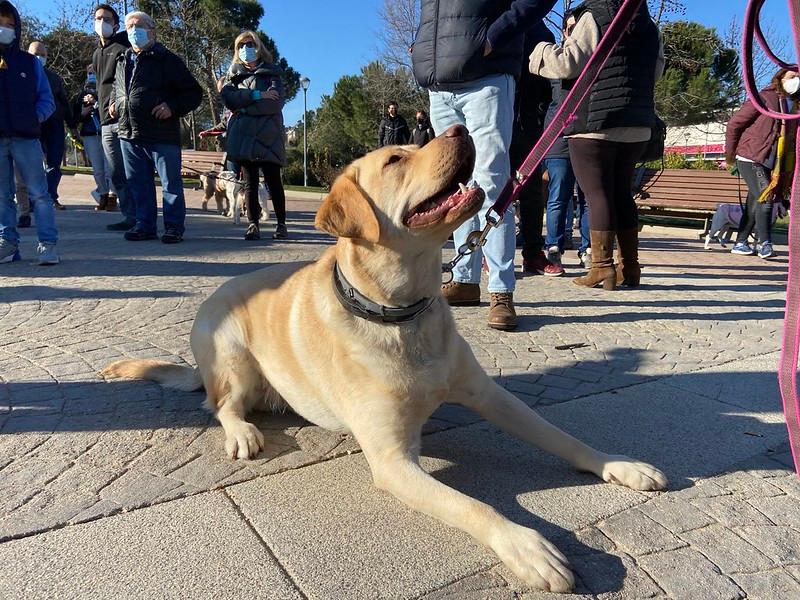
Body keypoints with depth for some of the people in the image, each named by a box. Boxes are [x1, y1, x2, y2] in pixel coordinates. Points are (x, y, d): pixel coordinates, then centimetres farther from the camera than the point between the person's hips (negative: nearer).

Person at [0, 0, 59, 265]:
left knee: (39, 193, -6)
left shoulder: (30, 62, 10)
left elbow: (47, 100, 8)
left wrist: (35, 117, -9)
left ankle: (48, 244, -5)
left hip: (26, 137, -1)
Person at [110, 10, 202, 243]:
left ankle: (174, 227, 7)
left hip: (162, 135, -6)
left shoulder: (167, 60, 0)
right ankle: (145, 225, 19)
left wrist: (173, 107, -14)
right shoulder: (122, 62, 18)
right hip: (129, 135, 6)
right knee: (138, 183, 10)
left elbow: (194, 92, -2)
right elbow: (116, 88, 36)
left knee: (171, 183, -1)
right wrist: (114, 103, 17)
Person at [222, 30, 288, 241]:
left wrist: (245, 107, -7)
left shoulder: (271, 73, 10)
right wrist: (257, 95, -10)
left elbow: (276, 103, -6)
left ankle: (281, 224, 4)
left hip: (267, 136, -2)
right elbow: (229, 98, -1)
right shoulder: (234, 74, 19)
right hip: (243, 136, 3)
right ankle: (253, 224, 1)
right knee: (250, 182, 0)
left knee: (273, 181, -3)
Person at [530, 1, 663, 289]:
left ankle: (602, 268, -8)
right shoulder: (650, 26, 18)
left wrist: (539, 52, 4)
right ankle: (630, 267, 13)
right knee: (622, 193, 12)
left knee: (597, 194, -5)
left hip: (595, 124, -7)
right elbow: (655, 73, 26)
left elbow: (569, 63, -11)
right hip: (637, 126, 7)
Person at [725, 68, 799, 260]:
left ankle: (740, 243, 19)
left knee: (755, 204, 10)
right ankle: (765, 244, -17)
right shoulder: (765, 98, -6)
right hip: (750, 159, -7)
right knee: (765, 198, -18)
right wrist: (730, 154, -2)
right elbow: (734, 124, -6)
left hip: (772, 164, 7)